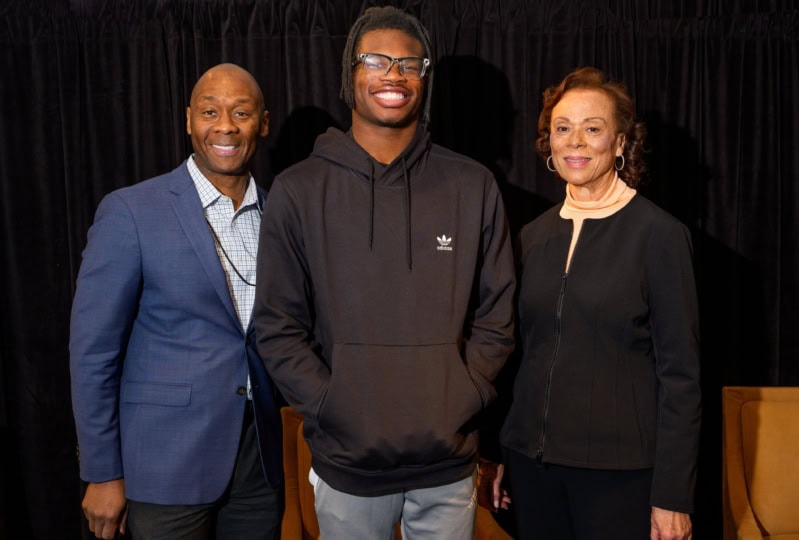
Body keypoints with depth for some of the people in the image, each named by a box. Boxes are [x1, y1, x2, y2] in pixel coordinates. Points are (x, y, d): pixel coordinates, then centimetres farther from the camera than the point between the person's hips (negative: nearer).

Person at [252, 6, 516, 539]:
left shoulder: (472, 185, 1)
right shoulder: (299, 190, -2)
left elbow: (496, 312, 4)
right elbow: (278, 326, -2)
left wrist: (462, 401, -5)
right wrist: (332, 409, -10)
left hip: (449, 461, 1)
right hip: (347, 462, -1)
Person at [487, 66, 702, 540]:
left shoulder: (658, 234, -8)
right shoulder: (534, 236, 6)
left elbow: (680, 373, -9)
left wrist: (673, 496, -12)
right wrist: (499, 454, 10)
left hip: (619, 468, -4)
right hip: (531, 461, 5)